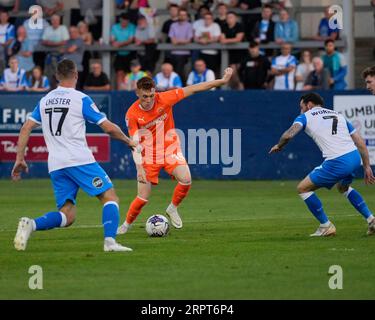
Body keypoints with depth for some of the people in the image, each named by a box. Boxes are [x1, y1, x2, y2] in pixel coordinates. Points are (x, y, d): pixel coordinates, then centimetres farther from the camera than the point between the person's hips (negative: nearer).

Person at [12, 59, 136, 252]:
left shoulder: (44, 101, 15)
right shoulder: (81, 99, -1)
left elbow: (26, 128, 12)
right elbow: (109, 128, -1)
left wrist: (20, 159, 15)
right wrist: (128, 141, 15)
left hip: (55, 165, 6)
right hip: (80, 161, -5)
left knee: (67, 216, 6)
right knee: (110, 197, 1)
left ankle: (30, 225, -19)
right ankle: (110, 241, -18)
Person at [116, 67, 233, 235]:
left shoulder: (164, 99, -15)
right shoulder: (132, 114, -17)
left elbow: (193, 89, -10)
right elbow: (135, 143, -18)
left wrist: (222, 81, -9)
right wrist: (140, 168, -29)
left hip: (170, 150, 1)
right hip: (149, 156, -1)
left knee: (186, 179, -23)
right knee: (143, 198, -6)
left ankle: (173, 209, 4)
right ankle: (126, 225, 19)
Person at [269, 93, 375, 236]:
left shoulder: (305, 117, 10)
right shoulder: (338, 115, 26)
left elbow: (288, 135, -8)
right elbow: (360, 142, 20)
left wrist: (278, 146, 13)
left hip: (336, 163, -7)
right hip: (355, 157, 7)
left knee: (303, 188, 12)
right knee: (343, 187, 37)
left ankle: (326, 226, 15)